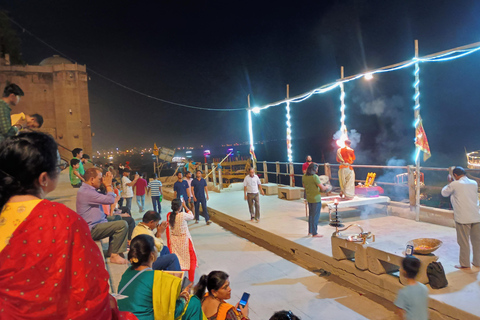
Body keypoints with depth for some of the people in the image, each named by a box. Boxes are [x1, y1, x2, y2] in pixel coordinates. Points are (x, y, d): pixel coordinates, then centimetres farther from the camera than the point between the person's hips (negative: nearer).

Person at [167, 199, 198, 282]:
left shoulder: (169, 215, -9)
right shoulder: (183, 215, -24)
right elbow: (191, 216, -4)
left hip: (174, 241, 5)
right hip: (184, 240, -4)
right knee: (191, 259, 12)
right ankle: (191, 281, 19)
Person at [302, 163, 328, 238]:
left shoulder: (304, 176, 2)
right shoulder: (315, 177, -20)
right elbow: (322, 188, -18)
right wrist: (326, 187, 1)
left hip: (309, 198, 7)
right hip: (316, 199, -7)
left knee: (311, 215, 19)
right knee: (316, 216, 2)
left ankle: (310, 231, 28)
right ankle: (314, 233, 8)